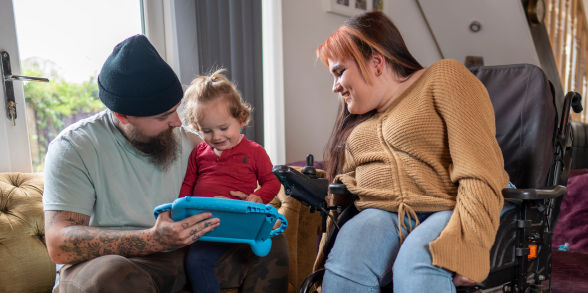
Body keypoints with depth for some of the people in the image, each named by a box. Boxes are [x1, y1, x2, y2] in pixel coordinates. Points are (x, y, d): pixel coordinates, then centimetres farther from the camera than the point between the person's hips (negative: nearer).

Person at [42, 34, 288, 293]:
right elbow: (59, 244, -21)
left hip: (183, 254, 5)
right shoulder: (72, 147, -11)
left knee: (272, 244, -8)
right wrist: (154, 240, -34)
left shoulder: (182, 136, 5)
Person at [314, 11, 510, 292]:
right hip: (381, 214, 5)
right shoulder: (357, 121, 24)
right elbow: (350, 184, 22)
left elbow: (479, 170, -11)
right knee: (346, 259, -28)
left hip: (448, 212, -4)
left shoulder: (443, 78, 2)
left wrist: (465, 245, -23)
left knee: (416, 265, -36)